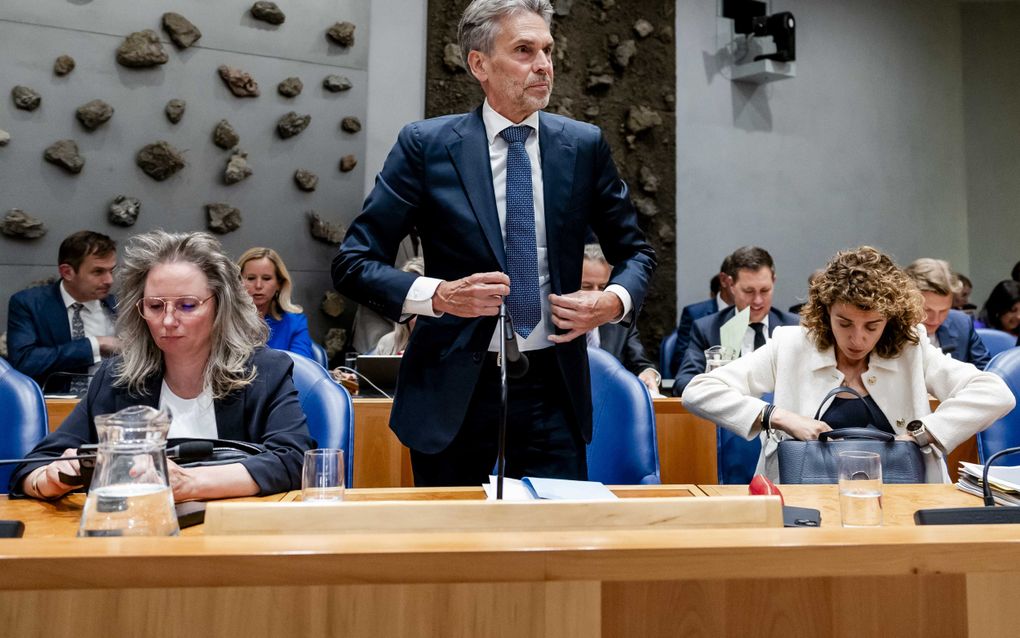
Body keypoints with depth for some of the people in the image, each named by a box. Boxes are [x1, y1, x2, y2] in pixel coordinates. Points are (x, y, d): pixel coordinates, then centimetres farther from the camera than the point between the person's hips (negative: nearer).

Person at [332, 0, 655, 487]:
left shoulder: (584, 145, 4)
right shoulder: (425, 145, -4)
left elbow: (634, 252, 14)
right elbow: (353, 264, -4)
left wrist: (614, 300, -8)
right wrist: (439, 295, -20)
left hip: (554, 392, 2)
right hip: (454, 394, -1)